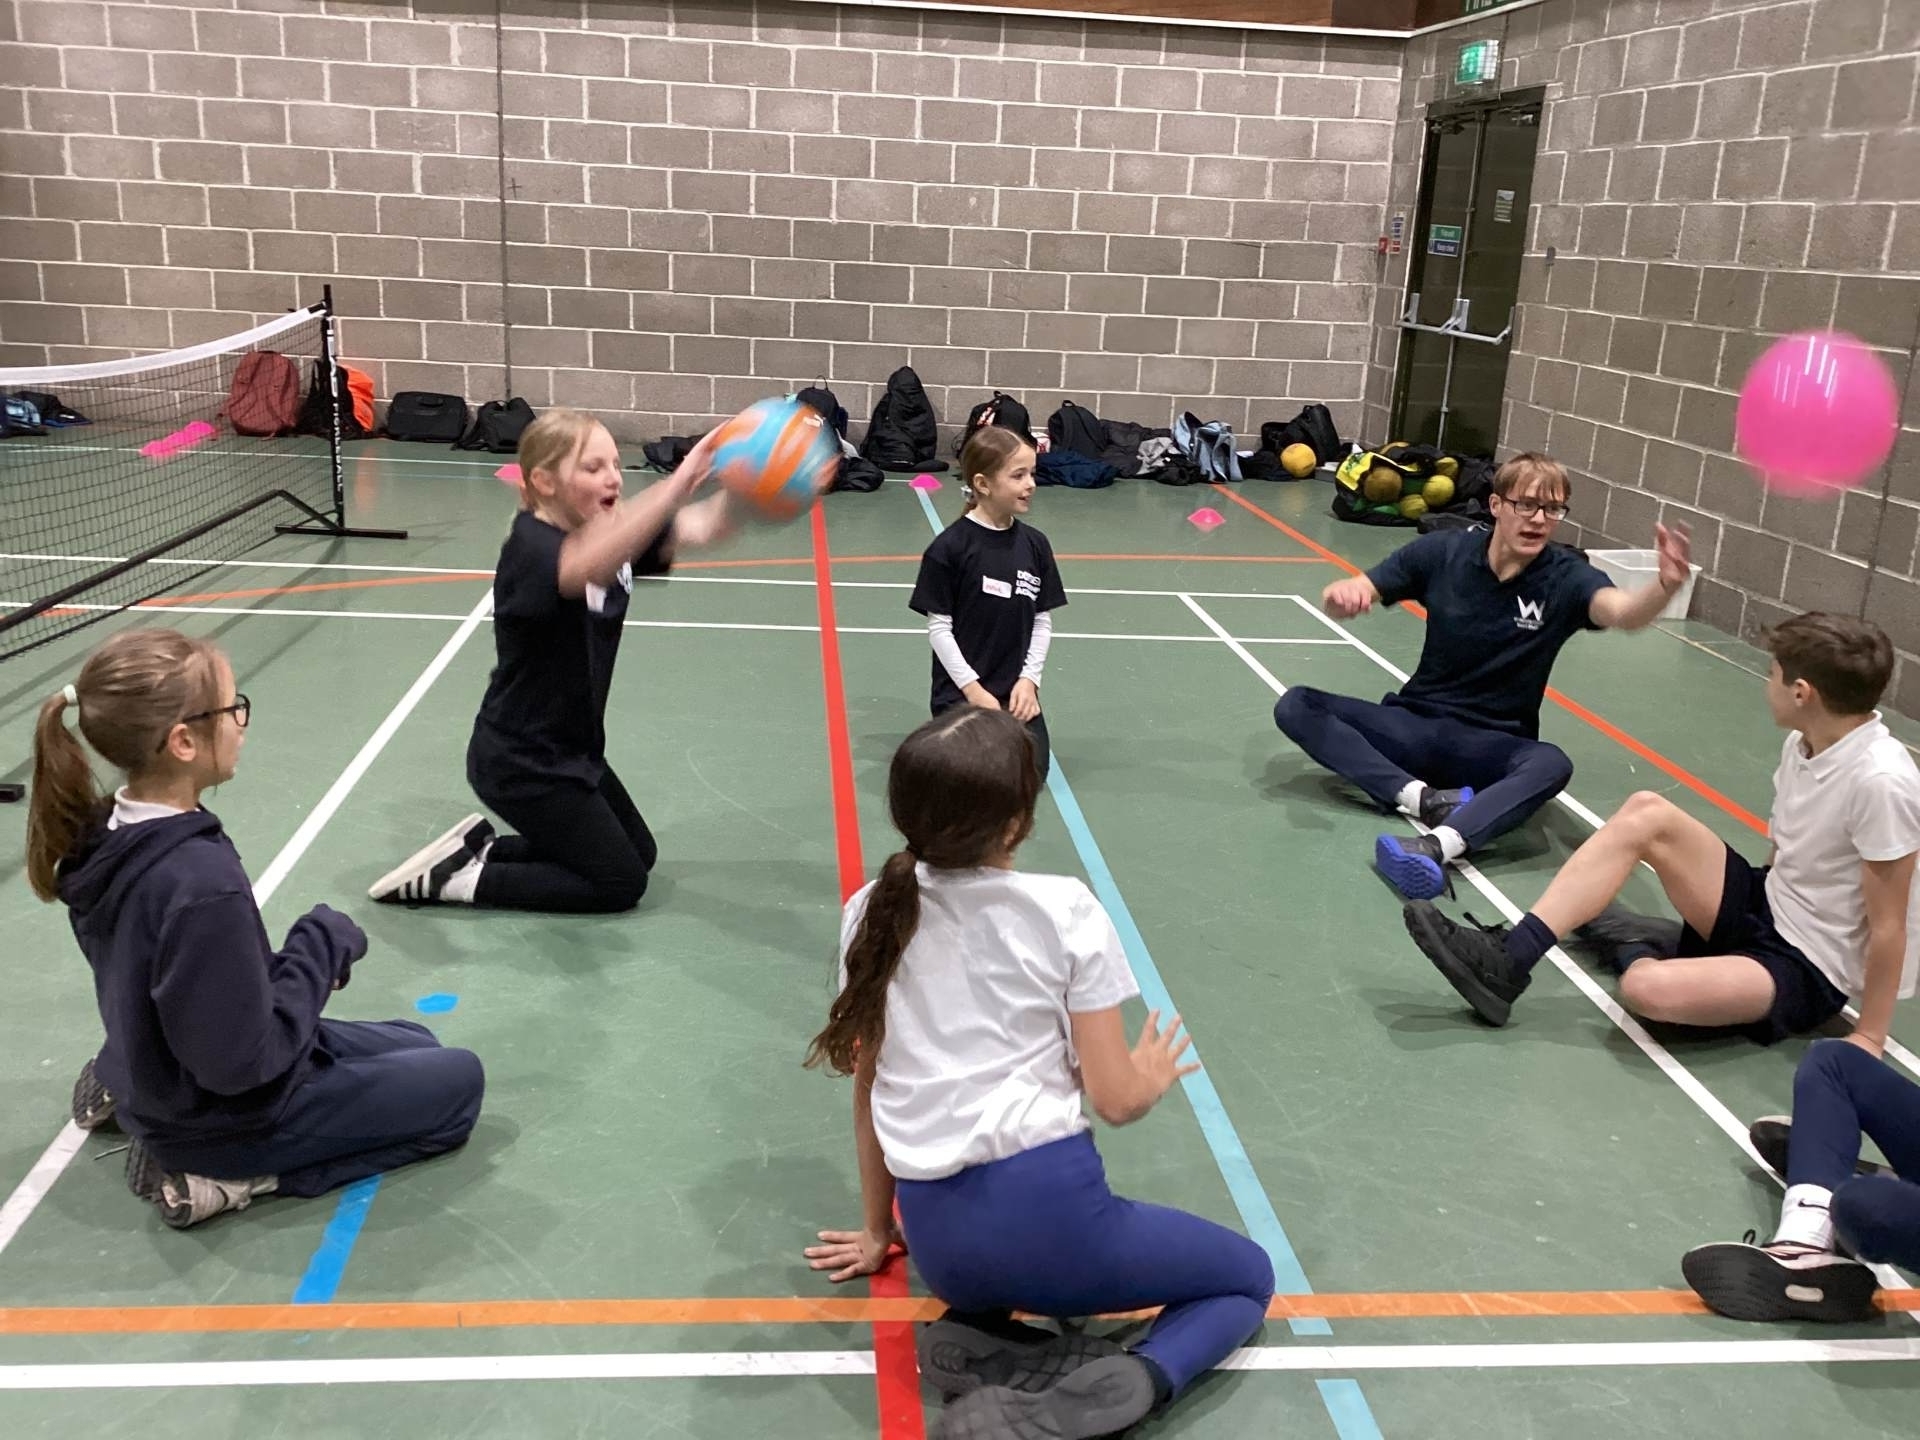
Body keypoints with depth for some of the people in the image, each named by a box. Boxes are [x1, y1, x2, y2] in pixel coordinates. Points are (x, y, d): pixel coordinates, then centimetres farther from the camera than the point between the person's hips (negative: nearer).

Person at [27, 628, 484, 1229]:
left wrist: (303, 960, -3)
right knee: (458, 1082, 6)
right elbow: (244, 1062, -28)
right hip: (223, 1113, -8)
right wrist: (324, 942, -18)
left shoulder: (102, 832, -8)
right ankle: (230, 1175, -2)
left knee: (415, 1043, 24)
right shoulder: (202, 883, -36)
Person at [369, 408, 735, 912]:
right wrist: (676, 487, -61)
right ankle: (453, 880, 5)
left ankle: (481, 846, 21)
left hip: (573, 749, 9)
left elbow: (703, 527, -17)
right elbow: (586, 567, -51)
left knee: (641, 853, 21)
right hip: (519, 763, -9)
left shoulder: (612, 531, -3)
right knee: (621, 882, 0)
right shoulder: (530, 546, -26)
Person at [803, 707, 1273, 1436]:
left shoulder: (871, 913, 6)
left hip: (937, 1241, 5)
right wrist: (1155, 1074, 19)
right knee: (1248, 1276, 19)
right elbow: (1115, 1099, -5)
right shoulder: (1064, 911, -6)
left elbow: (866, 1084, 13)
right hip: (1047, 1210, -4)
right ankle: (1132, 1381, -11)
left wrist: (878, 1230, 26)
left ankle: (985, 1345, 4)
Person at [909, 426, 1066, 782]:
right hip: (962, 690, -4)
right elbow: (939, 626, -9)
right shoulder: (949, 547, -12)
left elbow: (1043, 621, 7)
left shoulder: (1035, 545, 2)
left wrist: (1029, 679, -4)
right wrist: (972, 688, -12)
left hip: (1016, 688, 4)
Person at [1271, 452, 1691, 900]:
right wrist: (1344, 594, -31)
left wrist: (1666, 584, -53)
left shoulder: (1565, 577, -9)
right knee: (1296, 707, -20)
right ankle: (1421, 796, -32)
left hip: (1490, 745, -2)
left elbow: (1625, 612, -29)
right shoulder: (1442, 552, -5)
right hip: (1414, 724, 2)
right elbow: (1343, 599, -6)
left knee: (1551, 764, -36)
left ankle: (1438, 845, -57)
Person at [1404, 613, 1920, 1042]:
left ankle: (1630, 953, 3)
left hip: (1808, 975, -8)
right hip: (1765, 907, 8)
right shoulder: (1802, 742, -1)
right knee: (1647, 813, -11)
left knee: (1648, 987, -35)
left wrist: (1869, 1039, -15)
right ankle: (1507, 962, -15)